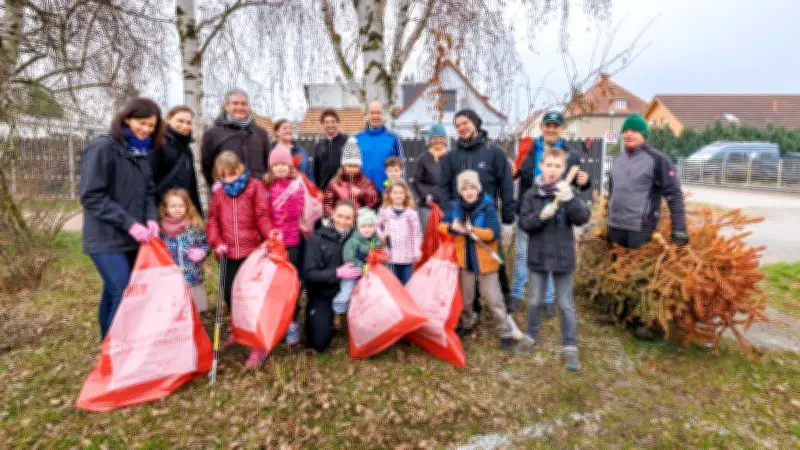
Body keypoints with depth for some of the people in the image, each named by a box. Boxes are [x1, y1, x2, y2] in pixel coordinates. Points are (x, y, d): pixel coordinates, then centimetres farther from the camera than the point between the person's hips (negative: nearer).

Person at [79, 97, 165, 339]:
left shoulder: (141, 151, 10)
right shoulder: (102, 148, -11)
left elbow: (148, 191, 12)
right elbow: (91, 196, -15)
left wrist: (152, 218, -7)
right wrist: (129, 223, -20)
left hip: (132, 238, 7)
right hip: (107, 238, -6)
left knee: (114, 294, 15)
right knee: (124, 295, -13)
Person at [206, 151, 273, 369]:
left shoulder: (255, 187, -3)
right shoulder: (218, 194, 11)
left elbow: (263, 216, -9)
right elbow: (213, 220, 9)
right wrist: (217, 242, -5)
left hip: (253, 251, -5)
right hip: (229, 253, 5)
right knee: (229, 294, 13)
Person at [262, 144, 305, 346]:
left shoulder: (296, 184, -1)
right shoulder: (267, 185, 5)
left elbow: (296, 213, -5)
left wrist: (292, 194, -16)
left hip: (292, 241, -2)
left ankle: (292, 322, 13)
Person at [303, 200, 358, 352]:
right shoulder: (317, 239, -10)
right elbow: (308, 274, -15)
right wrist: (337, 273, -24)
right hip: (322, 296, -2)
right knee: (319, 344, -10)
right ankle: (314, 319, 22)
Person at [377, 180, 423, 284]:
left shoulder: (411, 213, -1)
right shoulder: (384, 212, 2)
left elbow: (417, 233, 0)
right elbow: (376, 226, 15)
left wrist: (417, 251, -3)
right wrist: (380, 235, -4)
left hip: (407, 255, 0)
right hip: (390, 255, 0)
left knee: (406, 283, 10)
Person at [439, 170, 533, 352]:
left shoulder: (488, 207, -16)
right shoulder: (454, 206, -3)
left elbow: (494, 233, -21)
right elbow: (442, 225, 0)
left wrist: (473, 230, -35)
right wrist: (452, 227, -23)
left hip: (485, 260, -4)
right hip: (465, 259, 4)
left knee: (493, 299, 3)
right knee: (465, 296, 19)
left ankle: (507, 333, 17)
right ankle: (467, 324, 42)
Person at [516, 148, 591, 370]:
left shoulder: (568, 192, -5)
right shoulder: (531, 194, -2)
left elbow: (582, 218, -15)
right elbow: (524, 223, -6)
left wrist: (570, 199, -32)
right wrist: (541, 215, -24)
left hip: (562, 256, -1)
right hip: (538, 256, 1)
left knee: (566, 304, 9)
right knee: (535, 301, 16)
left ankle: (570, 346, 21)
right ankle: (532, 336, 35)